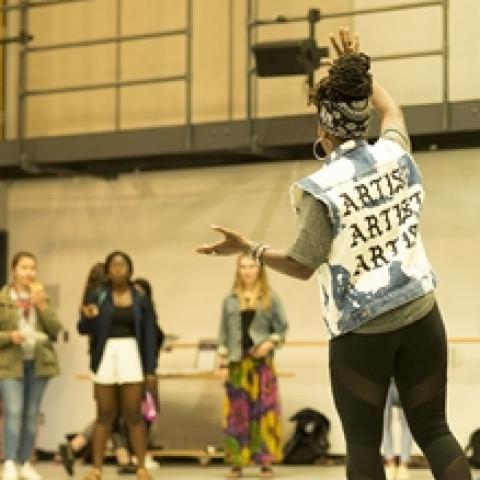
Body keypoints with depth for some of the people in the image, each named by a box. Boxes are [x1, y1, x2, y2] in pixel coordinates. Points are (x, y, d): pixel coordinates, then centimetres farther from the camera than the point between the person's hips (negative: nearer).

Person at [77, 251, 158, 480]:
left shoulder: (141, 299, 4)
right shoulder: (98, 297, 3)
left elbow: (150, 335, 4)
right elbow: (84, 329, 2)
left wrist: (151, 370, -2)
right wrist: (89, 318, -21)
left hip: (132, 357, 0)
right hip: (105, 357, 0)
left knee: (133, 415, -1)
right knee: (104, 415, 1)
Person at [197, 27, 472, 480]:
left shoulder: (321, 188, -13)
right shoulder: (394, 154, 0)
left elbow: (302, 266, -7)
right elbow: (390, 110, 24)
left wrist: (248, 247, 5)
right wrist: (359, 67, 36)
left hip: (360, 329, -4)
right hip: (419, 314, 4)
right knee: (433, 430, 9)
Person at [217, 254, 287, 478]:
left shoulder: (271, 298, 5)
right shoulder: (230, 300, 9)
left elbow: (282, 327, 3)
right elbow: (224, 333, 8)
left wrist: (270, 344, -15)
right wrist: (223, 363, 2)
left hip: (262, 361, -1)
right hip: (237, 362, 2)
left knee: (264, 410, -3)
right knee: (237, 411, 0)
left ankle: (266, 462, -1)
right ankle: (237, 462, 4)